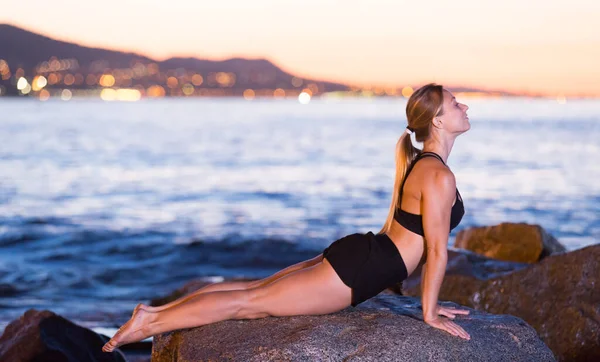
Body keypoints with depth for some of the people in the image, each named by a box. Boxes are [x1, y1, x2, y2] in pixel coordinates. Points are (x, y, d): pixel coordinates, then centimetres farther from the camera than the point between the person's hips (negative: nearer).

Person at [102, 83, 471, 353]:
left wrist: (431, 299, 21)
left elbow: (421, 240, 21)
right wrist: (430, 312, -7)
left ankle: (156, 311, 13)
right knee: (252, 302, -5)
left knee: (255, 288, 11)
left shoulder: (421, 163, 14)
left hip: (355, 254, 9)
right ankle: (150, 323, -2)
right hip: (356, 271, -9)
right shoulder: (439, 176, -18)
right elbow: (437, 250, -16)